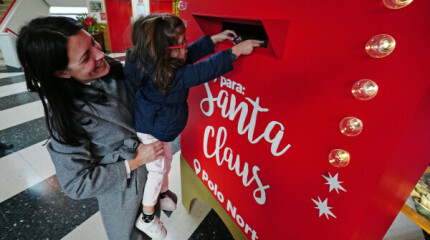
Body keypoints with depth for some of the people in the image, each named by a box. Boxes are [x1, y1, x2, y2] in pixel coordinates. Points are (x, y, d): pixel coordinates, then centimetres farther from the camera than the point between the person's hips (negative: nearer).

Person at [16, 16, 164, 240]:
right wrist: (135, 161, -26)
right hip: (119, 185, -4)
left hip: (150, 164, 5)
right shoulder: (66, 116, -29)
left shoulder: (115, 70, -16)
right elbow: (77, 184, -22)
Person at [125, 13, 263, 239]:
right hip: (147, 133, -9)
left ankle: (162, 195, 51)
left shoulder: (155, 63, -10)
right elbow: (202, 71, -37)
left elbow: (191, 54, 0)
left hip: (158, 128, 9)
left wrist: (216, 38, 0)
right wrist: (235, 51, -32)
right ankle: (146, 218, 32)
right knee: (157, 169, 7)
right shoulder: (165, 75, -36)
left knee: (166, 160, 23)